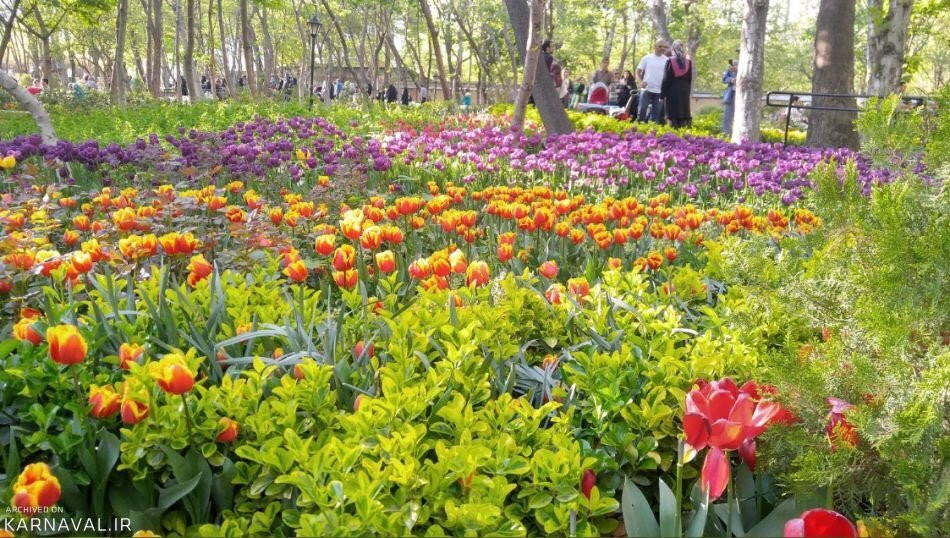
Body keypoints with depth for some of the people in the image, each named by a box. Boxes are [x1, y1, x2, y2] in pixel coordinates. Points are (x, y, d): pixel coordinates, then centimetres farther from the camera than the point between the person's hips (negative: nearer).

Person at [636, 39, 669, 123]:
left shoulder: (667, 60, 5)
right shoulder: (647, 58, 3)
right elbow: (638, 71, 5)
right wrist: (640, 82, -12)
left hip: (660, 91, 2)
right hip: (646, 89, -1)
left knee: (656, 113, 6)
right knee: (642, 110, -3)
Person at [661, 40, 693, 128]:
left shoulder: (670, 61, -5)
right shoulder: (688, 62, 6)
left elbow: (666, 79, -4)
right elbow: (690, 79, 10)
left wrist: (662, 94, 0)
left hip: (673, 91, -3)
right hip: (685, 92, 3)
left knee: (673, 117, -4)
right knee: (684, 116, 5)